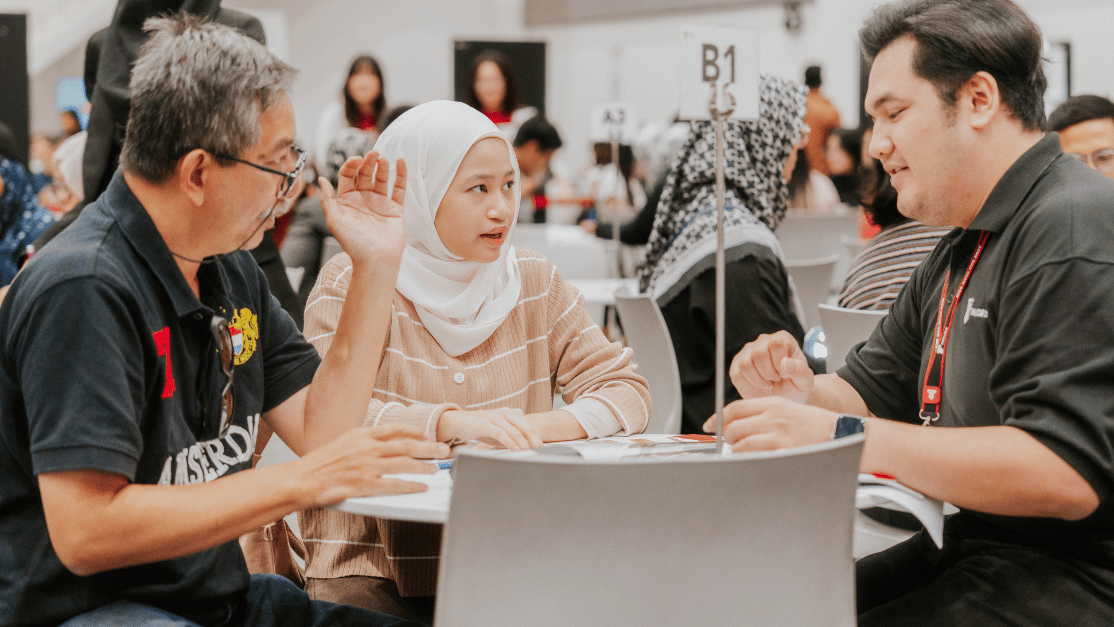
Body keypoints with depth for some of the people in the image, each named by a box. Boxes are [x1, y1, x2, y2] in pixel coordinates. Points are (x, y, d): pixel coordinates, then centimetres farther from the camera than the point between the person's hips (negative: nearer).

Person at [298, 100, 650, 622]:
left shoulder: (535, 283, 9)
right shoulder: (351, 283, -2)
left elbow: (626, 391, 6)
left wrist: (536, 429, -14)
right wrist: (451, 423, -29)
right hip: (374, 564, -3)